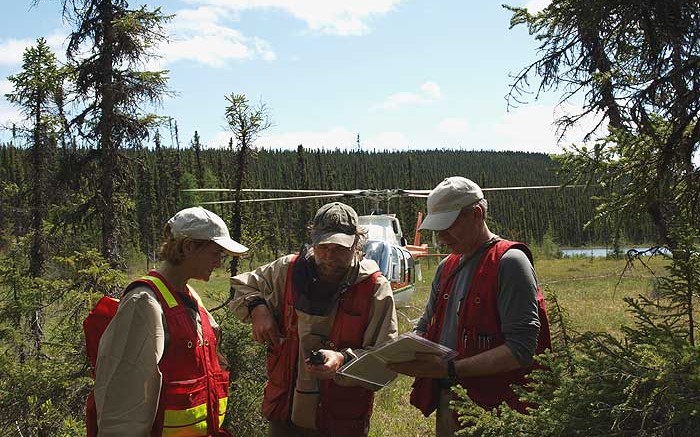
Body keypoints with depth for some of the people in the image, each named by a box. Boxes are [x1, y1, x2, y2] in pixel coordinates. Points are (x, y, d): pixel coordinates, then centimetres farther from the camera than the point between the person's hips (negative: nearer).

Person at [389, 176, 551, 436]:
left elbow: (521, 350, -22)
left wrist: (449, 369, -26)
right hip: (445, 401, 7)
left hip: (492, 411, -7)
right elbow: (425, 327, 18)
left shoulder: (509, 261, -15)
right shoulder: (447, 267, 10)